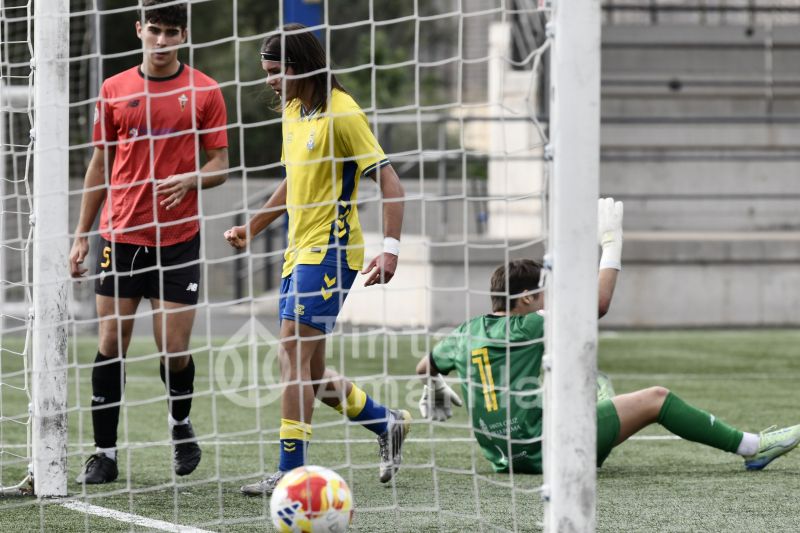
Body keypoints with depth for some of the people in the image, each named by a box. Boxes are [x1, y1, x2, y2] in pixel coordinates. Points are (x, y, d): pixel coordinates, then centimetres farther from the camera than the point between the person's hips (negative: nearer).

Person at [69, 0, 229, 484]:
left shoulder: (204, 92, 1)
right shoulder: (114, 91, 6)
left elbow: (220, 165, 2)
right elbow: (100, 166, 12)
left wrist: (189, 179, -20)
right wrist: (82, 236, 9)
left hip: (179, 239, -1)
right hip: (120, 236, 2)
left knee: (174, 350, -3)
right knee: (111, 345, -2)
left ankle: (181, 423, 27)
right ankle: (105, 452, 6)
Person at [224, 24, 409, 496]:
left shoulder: (341, 114, -14)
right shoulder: (292, 111, 12)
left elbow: (389, 182, -16)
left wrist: (391, 249, -26)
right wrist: (253, 227, 24)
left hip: (329, 251, -9)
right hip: (299, 249, 9)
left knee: (294, 356, -14)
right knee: (309, 373, 10)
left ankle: (291, 473, -13)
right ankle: (389, 425, 28)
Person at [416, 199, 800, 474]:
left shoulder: (466, 334, 5)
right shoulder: (526, 329, -14)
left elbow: (426, 366, 23)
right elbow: (599, 304, -11)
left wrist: (435, 390, 45)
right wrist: (612, 243, -1)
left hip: (502, 456, 8)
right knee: (654, 398, -1)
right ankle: (751, 447, 3)